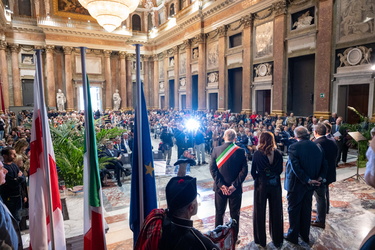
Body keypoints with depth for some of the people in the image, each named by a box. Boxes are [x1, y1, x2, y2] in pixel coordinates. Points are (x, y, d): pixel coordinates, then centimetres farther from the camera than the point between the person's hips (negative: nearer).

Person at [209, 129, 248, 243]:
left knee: (219, 212, 18)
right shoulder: (240, 151, -10)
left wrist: (221, 185, -11)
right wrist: (235, 185, -12)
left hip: (220, 187, 1)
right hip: (235, 188, -1)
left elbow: (212, 168, -12)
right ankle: (234, 237, 29)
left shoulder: (216, 150, -7)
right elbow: (244, 170, -14)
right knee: (235, 213, 16)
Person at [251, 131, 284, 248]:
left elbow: (253, 171, -10)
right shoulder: (278, 153, -8)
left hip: (261, 185, -2)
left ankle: (261, 240, 24)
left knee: (260, 212, 13)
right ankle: (277, 240, 30)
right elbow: (280, 170, -1)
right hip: (275, 185, 2)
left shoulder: (257, 154, -15)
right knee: (276, 212, 16)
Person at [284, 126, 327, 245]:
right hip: (310, 185, 6)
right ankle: (305, 235, 32)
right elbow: (323, 165, 3)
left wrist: (307, 180, -18)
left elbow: (296, 167, -25)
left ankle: (293, 236, 21)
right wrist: (319, 178, -3)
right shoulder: (317, 147, 0)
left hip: (296, 184, -6)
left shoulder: (294, 147, -19)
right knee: (306, 209, 18)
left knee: (294, 210, 9)